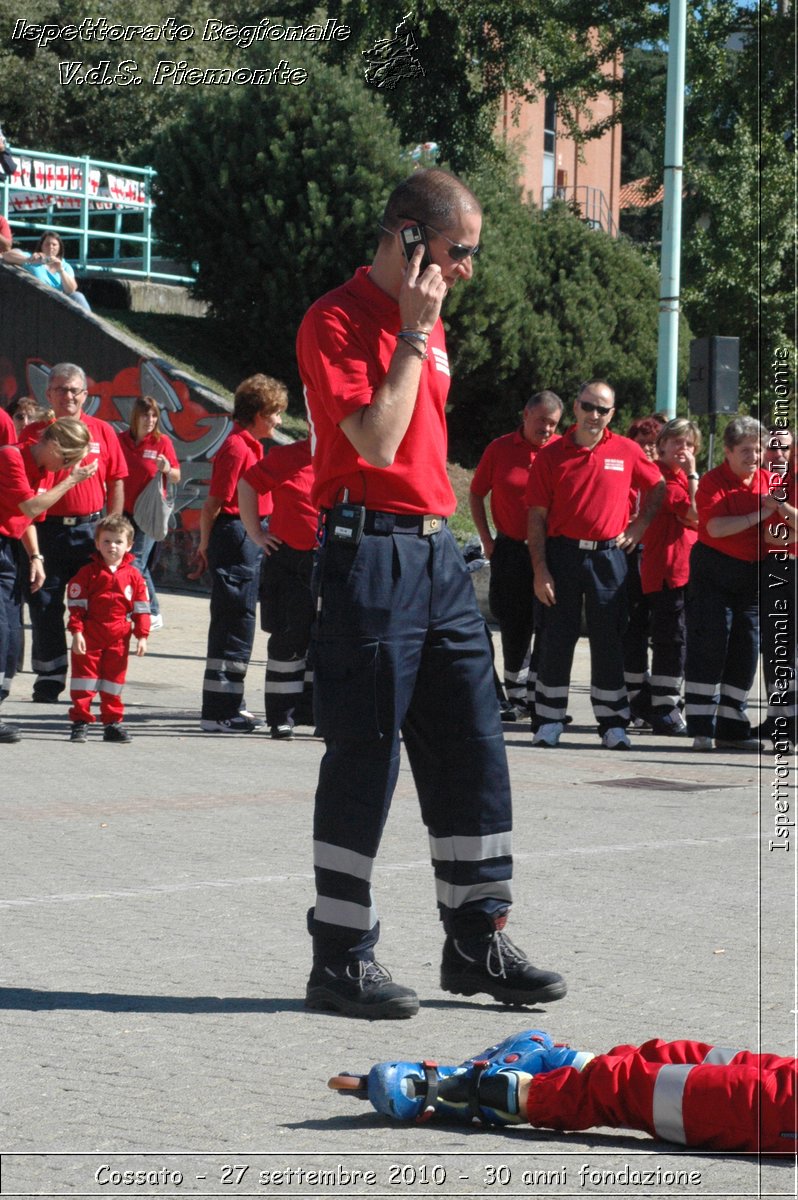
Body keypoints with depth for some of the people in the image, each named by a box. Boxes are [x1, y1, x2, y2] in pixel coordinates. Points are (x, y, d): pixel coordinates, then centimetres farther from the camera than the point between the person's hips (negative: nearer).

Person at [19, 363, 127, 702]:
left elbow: (116, 482, 6)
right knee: (45, 606, 1)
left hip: (90, 529, 0)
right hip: (46, 530, 0)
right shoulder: (34, 433, 5)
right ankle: (49, 678, 9)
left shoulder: (102, 431, 6)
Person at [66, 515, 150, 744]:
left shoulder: (133, 575, 3)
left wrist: (142, 636, 1)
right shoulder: (88, 572, -3)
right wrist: (76, 632, -11)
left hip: (119, 638, 2)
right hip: (90, 636, -2)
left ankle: (112, 723, 16)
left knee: (114, 680, 9)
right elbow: (76, 604, -4)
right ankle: (80, 721, 3)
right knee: (85, 675, -1)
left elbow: (141, 607, 6)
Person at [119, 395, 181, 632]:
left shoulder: (162, 441, -4)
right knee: (140, 565, 10)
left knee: (135, 562, -12)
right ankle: (153, 613, 21)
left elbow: (176, 477, 0)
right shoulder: (120, 441, 4)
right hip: (125, 511, 4)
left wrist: (167, 469, -21)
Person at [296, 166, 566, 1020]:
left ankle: (477, 941, 17)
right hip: (371, 553, -9)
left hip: (436, 550, 9)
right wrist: (413, 336, -15)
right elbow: (376, 442, -19)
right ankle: (340, 959, 5)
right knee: (363, 760, -4)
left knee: (473, 750, 8)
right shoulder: (338, 321, -9)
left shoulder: (426, 324, 18)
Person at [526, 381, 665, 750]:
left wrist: (640, 526, 7)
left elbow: (657, 486, 20)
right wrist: (540, 570, -7)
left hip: (609, 556, 1)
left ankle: (613, 723, 10)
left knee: (608, 640, 4)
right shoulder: (551, 456, 0)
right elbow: (537, 517, -1)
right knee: (558, 638, 2)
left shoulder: (627, 452, 4)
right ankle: (548, 722, 9)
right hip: (563, 555, -1)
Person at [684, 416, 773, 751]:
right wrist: (758, 515, -20)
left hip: (752, 572, 6)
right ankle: (701, 727, -5)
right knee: (709, 645, -8)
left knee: (745, 649, 6)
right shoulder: (712, 482, -9)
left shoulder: (765, 479, 8)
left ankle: (730, 728, 13)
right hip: (714, 569, -6)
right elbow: (716, 527, -21)